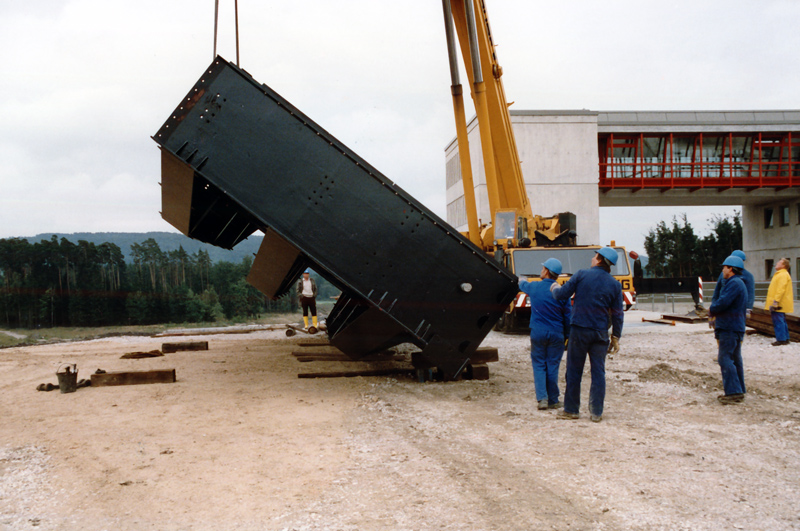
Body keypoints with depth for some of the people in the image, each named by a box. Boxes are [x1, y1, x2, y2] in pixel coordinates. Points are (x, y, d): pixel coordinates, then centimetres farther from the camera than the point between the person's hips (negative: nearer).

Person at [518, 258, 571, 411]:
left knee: (539, 365, 8)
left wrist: (522, 280, 47)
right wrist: (567, 336, 12)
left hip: (537, 333, 0)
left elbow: (522, 285, 23)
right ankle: (553, 401, 12)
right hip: (556, 334, 0)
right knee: (553, 367, 6)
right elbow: (567, 316, 0)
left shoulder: (534, 287, -2)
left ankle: (541, 398, -3)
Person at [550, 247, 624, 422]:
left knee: (574, 370, 7)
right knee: (598, 372, 7)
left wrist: (554, 288, 21)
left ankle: (571, 409, 14)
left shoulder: (582, 275, -5)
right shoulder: (615, 284, 4)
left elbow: (562, 294, -2)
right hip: (600, 332, 2)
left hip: (579, 329, -2)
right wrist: (615, 337, 12)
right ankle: (596, 412, 8)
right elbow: (617, 314, 5)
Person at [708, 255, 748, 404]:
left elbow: (722, 302, -23)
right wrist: (715, 310, 8)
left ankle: (733, 392, -13)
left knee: (725, 358, -11)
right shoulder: (738, 283, 19)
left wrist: (712, 310, -4)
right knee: (735, 359, 14)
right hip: (736, 326, 11)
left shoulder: (734, 283, -16)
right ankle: (739, 391, 20)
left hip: (729, 328, -11)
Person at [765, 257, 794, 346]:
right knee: (781, 321, 14)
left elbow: (781, 289, -22)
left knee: (778, 321, -10)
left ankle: (781, 340, -9)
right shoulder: (780, 274, 20)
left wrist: (776, 301, -26)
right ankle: (785, 339, 19)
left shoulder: (783, 275, -13)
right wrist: (768, 301, 26)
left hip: (779, 304, -11)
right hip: (780, 304, 11)